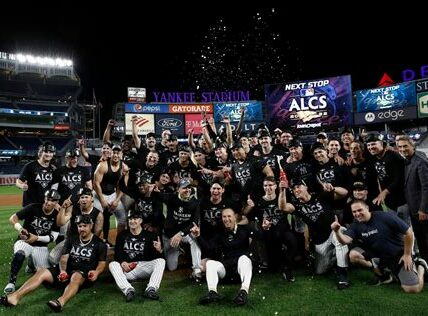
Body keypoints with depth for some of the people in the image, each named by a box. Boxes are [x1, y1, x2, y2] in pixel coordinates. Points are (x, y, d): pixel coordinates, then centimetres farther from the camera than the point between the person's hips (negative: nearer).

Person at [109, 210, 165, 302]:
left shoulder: (149, 235, 3)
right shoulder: (122, 235, 11)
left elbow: (154, 256, -3)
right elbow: (117, 253, 5)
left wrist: (159, 250, -28)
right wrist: (122, 262, -17)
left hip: (144, 266, -1)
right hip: (127, 269, 1)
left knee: (161, 261, -24)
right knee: (112, 264, -24)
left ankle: (151, 289, -41)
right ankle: (128, 290, -41)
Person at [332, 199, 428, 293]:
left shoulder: (385, 217, -23)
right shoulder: (356, 226, -9)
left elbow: (408, 232, -16)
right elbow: (345, 240, -24)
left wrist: (407, 255, -11)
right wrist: (337, 231, -46)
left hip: (398, 256, -5)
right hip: (377, 255, 5)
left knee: (413, 289, -14)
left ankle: (420, 266, 19)